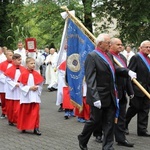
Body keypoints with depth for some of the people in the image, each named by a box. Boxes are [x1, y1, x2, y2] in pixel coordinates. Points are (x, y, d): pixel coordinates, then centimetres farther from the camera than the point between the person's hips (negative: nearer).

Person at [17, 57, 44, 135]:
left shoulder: (36, 74, 2)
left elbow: (40, 84, 8)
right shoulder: (24, 74, -8)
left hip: (35, 97, 2)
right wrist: (30, 88, -17)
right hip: (26, 97, -2)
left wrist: (37, 88, -11)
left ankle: (36, 128, 0)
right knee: (25, 113, 9)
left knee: (35, 113, -3)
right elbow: (22, 86, -9)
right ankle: (23, 127, 24)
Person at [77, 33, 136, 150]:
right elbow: (90, 79, -20)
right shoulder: (92, 56, -14)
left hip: (111, 96, 7)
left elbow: (114, 69, 25)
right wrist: (95, 98, -27)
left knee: (109, 123, 9)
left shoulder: (109, 56, 10)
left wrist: (128, 71, 4)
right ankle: (82, 140, 30)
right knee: (94, 121, 7)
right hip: (99, 97, -7)